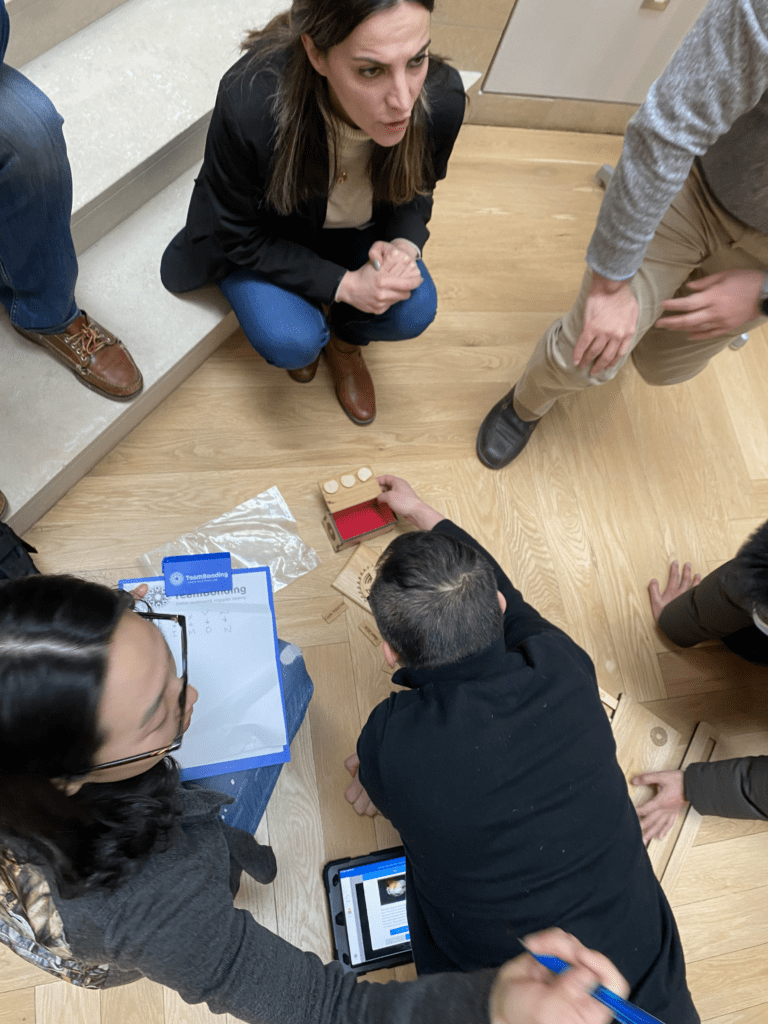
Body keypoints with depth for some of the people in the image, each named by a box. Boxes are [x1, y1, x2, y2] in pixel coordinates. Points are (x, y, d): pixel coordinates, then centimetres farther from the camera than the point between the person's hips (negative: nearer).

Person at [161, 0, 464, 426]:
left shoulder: (442, 98, -28)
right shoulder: (248, 103, -38)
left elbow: (415, 192, -5)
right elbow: (240, 238, -22)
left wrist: (404, 246, -28)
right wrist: (344, 285, -30)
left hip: (356, 230, 3)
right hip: (265, 236, -2)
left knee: (414, 312, -21)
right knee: (292, 341, -26)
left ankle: (346, 340, 15)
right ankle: (306, 331, 14)